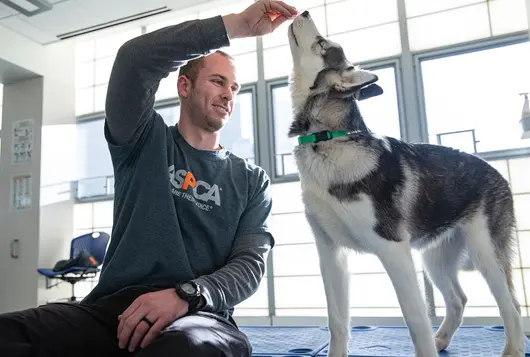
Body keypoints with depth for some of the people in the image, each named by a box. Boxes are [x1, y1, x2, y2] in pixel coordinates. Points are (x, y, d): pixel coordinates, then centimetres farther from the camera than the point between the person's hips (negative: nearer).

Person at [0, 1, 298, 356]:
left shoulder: (251, 180, 13)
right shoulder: (146, 141, 10)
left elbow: (250, 264, 0)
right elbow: (134, 60, -9)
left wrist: (185, 295, -21)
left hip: (199, 317, 0)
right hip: (111, 308, 1)